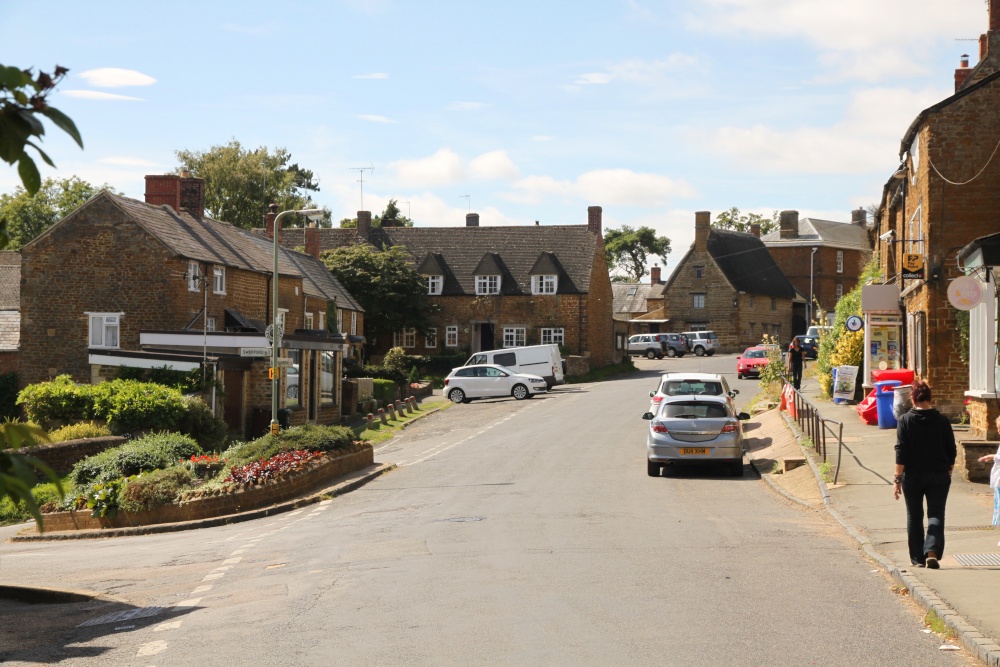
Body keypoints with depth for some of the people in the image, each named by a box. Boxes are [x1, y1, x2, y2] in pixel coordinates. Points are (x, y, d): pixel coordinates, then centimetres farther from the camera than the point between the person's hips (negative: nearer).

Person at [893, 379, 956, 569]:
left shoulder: (905, 420, -6)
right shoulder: (942, 420, -1)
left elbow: (901, 452, -10)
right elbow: (951, 451, 3)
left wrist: (897, 478, -7)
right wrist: (948, 472, 17)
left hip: (912, 476, 0)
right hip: (938, 476, 0)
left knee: (914, 516, 12)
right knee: (936, 515, 3)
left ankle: (917, 558, 15)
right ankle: (932, 551, -18)